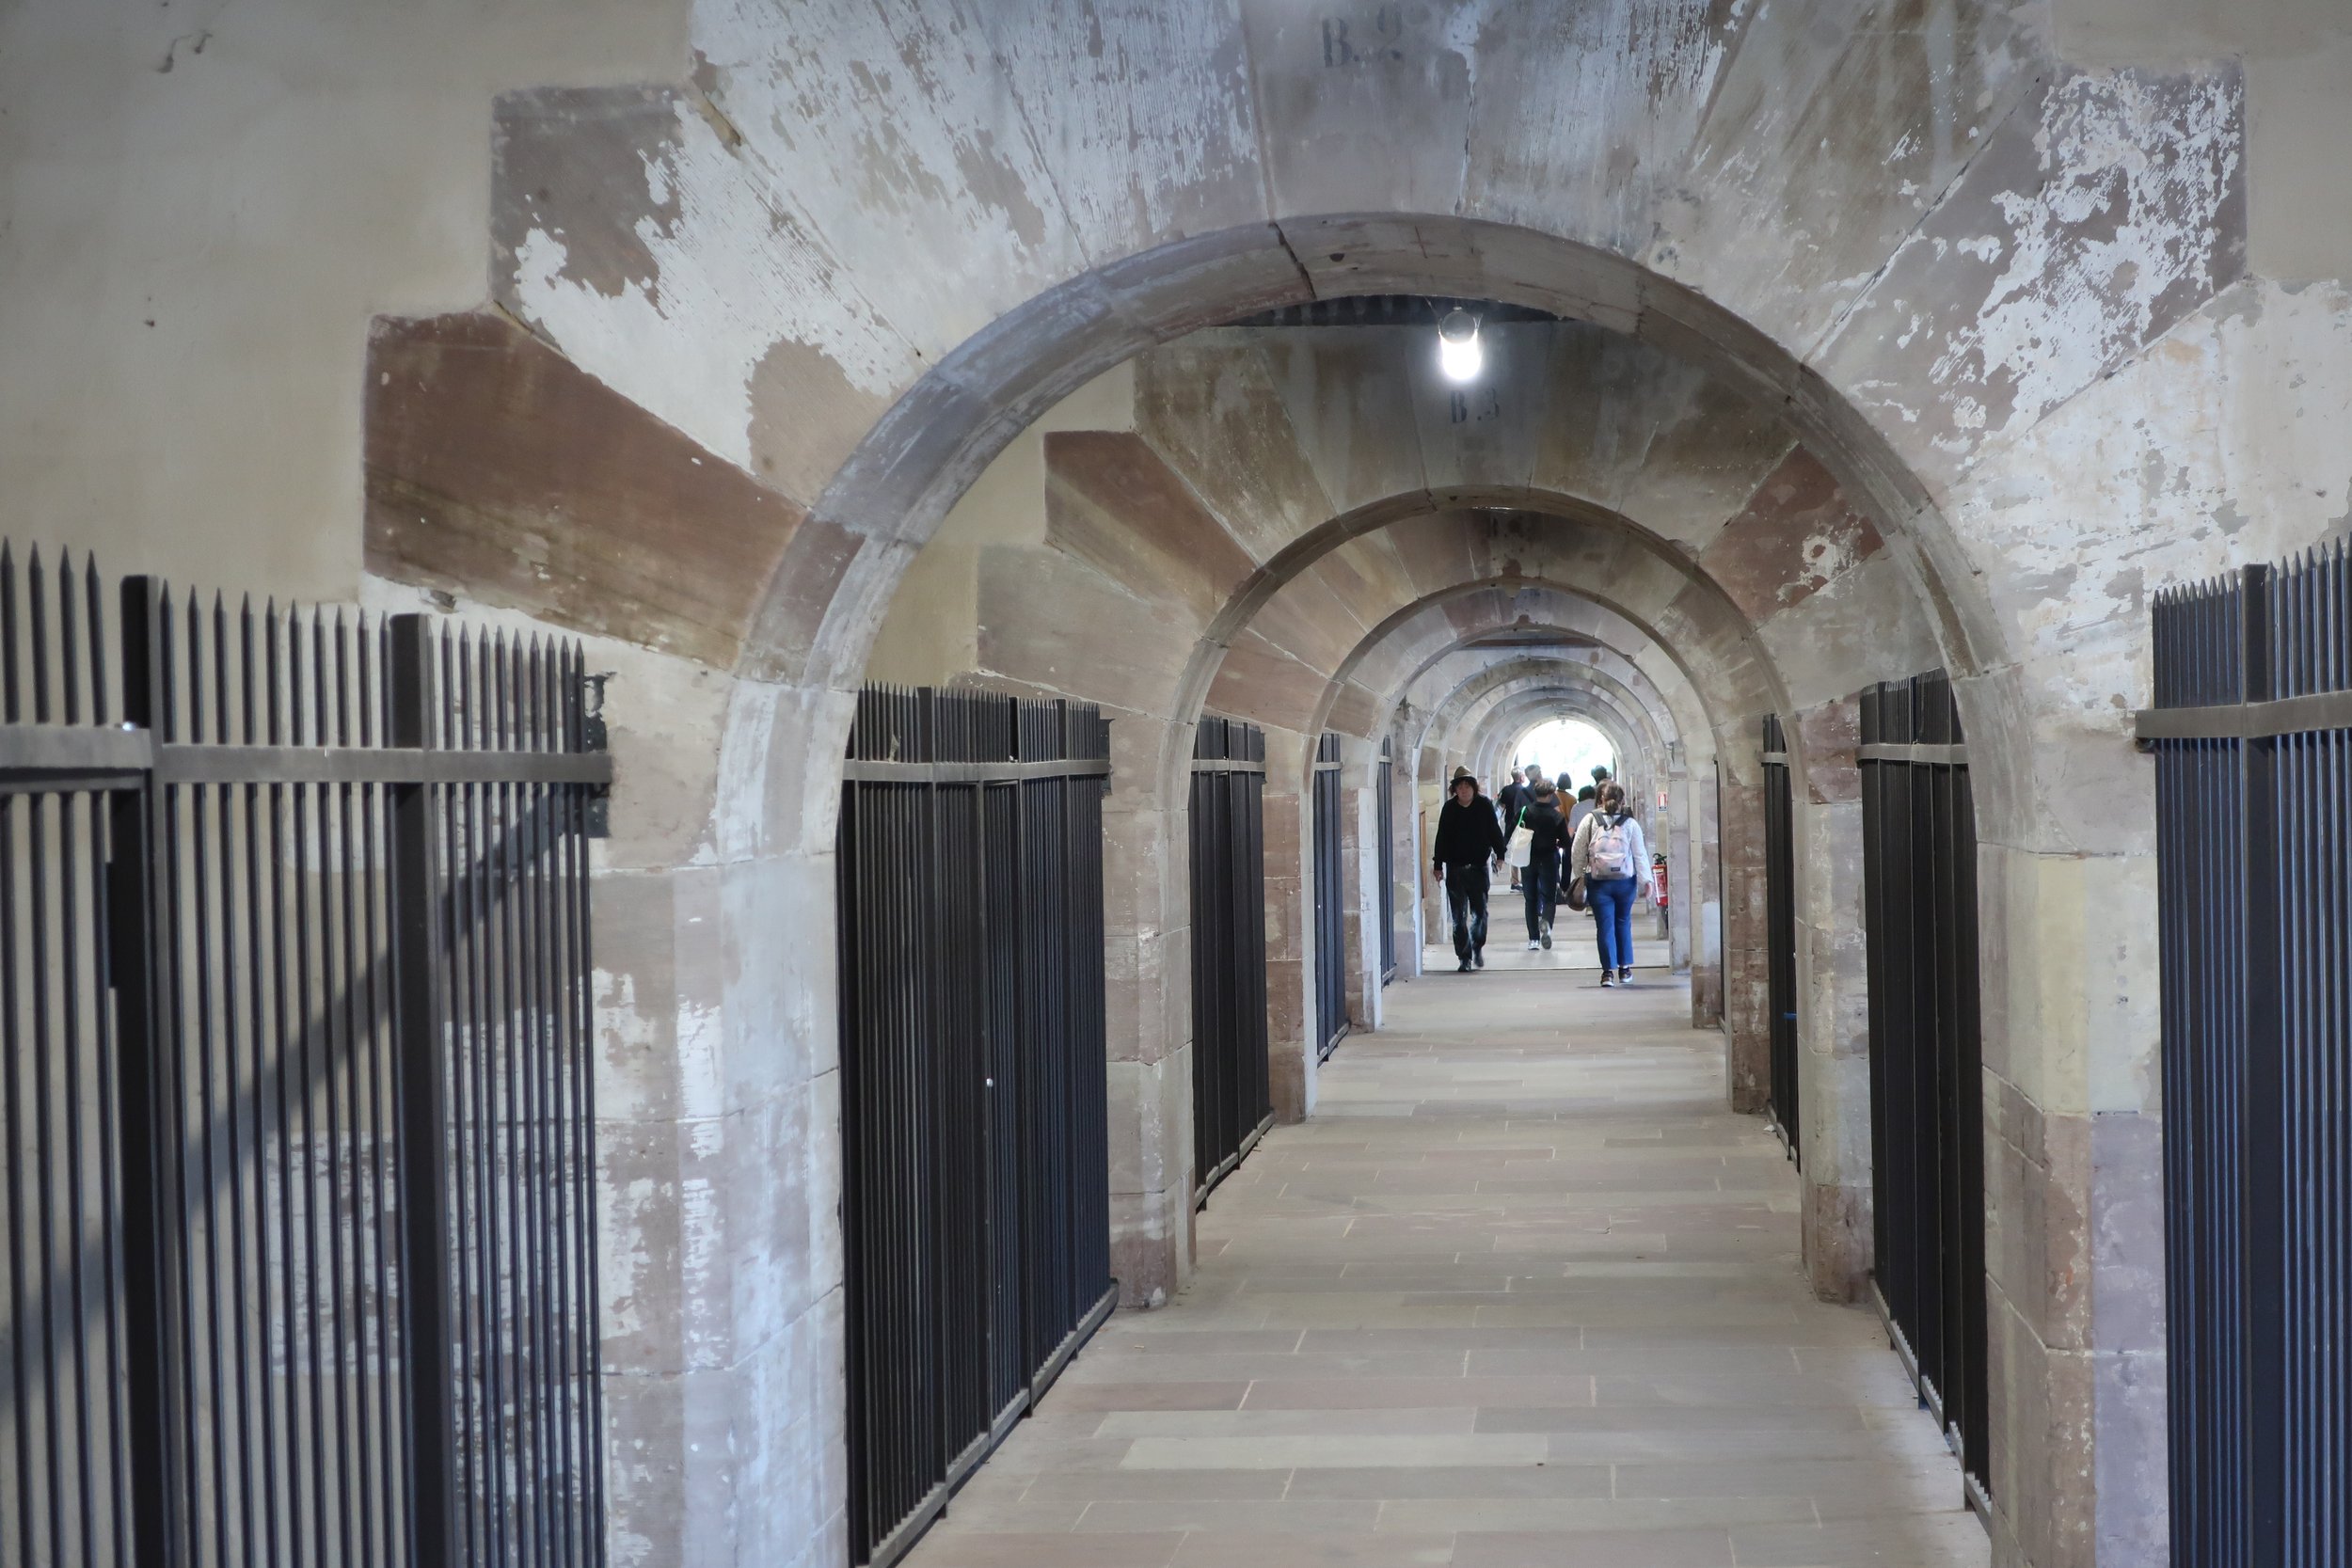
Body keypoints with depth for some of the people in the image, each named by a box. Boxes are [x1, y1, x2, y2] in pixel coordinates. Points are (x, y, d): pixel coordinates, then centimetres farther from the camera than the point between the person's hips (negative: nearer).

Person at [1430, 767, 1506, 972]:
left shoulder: (1484, 805, 0)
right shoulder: (1449, 808, 2)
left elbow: (1495, 831, 4)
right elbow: (1442, 837, 6)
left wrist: (1499, 854, -5)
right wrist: (1438, 865, 4)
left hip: (1479, 866, -1)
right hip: (1455, 868, 1)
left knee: (1480, 912, 0)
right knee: (1459, 916, 1)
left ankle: (1477, 947, 24)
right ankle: (1465, 957, 8)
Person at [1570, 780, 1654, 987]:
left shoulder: (1590, 821, -3)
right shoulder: (1630, 823, -2)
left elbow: (1577, 853, 0)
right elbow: (1640, 854, -1)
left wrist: (1579, 877, 10)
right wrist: (1646, 880, 3)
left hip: (1598, 882, -1)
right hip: (1625, 881, 1)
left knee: (1605, 925, 2)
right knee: (1623, 923, 16)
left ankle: (1608, 971, -2)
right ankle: (1625, 968, 19)